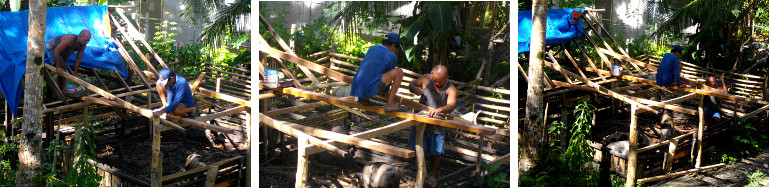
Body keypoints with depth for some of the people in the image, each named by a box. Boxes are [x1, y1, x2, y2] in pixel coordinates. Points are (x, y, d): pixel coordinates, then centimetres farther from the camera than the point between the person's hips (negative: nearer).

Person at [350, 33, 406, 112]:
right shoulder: (392, 56, 0)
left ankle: (363, 98, 17)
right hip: (369, 90, -7)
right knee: (399, 72, -11)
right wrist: (388, 91, 31)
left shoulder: (372, 49, 18)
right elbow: (389, 75, 12)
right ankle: (390, 104, -9)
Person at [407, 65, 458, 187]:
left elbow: (451, 105, -35)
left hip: (437, 124, -1)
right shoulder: (426, 79, -8)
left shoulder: (451, 90, -18)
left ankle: (432, 174, 34)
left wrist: (439, 110, -57)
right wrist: (414, 88, -19)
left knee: (436, 152, 7)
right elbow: (412, 84, 8)